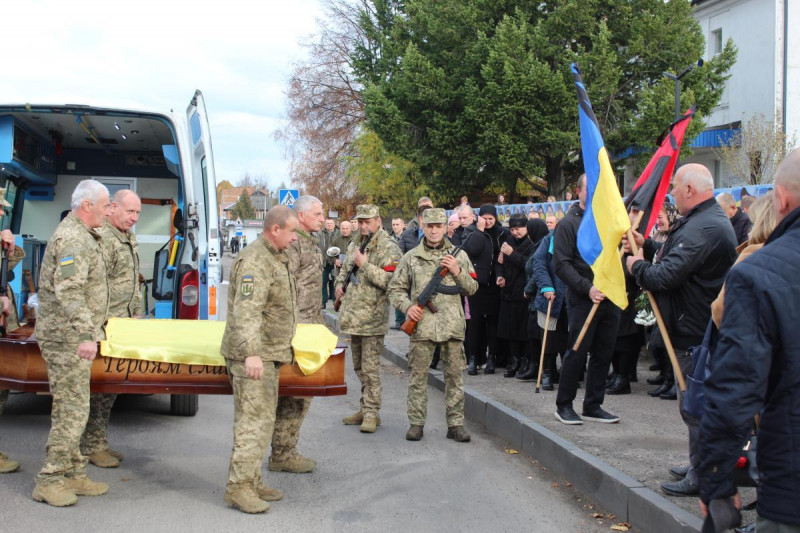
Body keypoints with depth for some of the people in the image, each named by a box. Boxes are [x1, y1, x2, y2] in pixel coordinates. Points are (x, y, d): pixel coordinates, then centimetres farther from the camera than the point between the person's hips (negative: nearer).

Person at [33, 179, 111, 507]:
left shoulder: (82, 236, 17)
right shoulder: (73, 239, -17)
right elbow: (69, 292, -27)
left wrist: (94, 329, 28)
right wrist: (85, 336, -33)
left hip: (70, 337, 11)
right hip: (67, 338, -11)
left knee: (70, 410, 14)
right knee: (72, 410, -8)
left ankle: (73, 474, 22)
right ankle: (49, 482, -1)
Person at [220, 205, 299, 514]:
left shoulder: (278, 260, 17)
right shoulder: (255, 262, -17)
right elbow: (246, 311, -28)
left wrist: (280, 350, 30)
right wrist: (251, 353, -35)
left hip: (269, 354, 11)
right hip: (252, 356, -11)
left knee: (263, 419, 14)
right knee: (254, 420, -11)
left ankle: (252, 481, 22)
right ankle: (238, 487, -6)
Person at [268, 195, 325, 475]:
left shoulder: (311, 243, 18)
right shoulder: (291, 244, -14)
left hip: (310, 328, 10)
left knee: (302, 391, 14)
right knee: (293, 393, -6)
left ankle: (287, 449, 23)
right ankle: (282, 455, 2)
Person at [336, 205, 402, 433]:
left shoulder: (388, 248, -10)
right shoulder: (354, 245, 14)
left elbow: (390, 281, -21)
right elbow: (345, 269, 31)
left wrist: (365, 265, -22)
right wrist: (340, 283, 11)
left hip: (372, 318, -8)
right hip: (353, 316, 8)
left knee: (370, 368, -5)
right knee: (359, 367, 15)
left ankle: (371, 413, 2)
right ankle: (365, 409, 24)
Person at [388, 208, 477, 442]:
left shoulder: (459, 256, 9)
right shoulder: (411, 257, 7)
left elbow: (472, 288, 10)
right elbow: (395, 288, 10)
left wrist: (458, 271, -7)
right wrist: (407, 306, -8)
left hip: (452, 324, 1)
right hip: (422, 324, -1)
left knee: (455, 375, 4)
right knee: (418, 375, 3)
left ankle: (455, 423, 12)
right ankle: (416, 423, 13)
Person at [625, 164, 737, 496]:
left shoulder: (701, 229, -24)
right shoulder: (714, 220, 13)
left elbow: (664, 277, -27)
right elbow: (680, 258, 22)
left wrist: (637, 265, -8)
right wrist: (647, 246, 12)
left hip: (695, 333, -11)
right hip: (702, 328, 11)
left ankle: (699, 477, 8)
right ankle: (700, 466, 32)